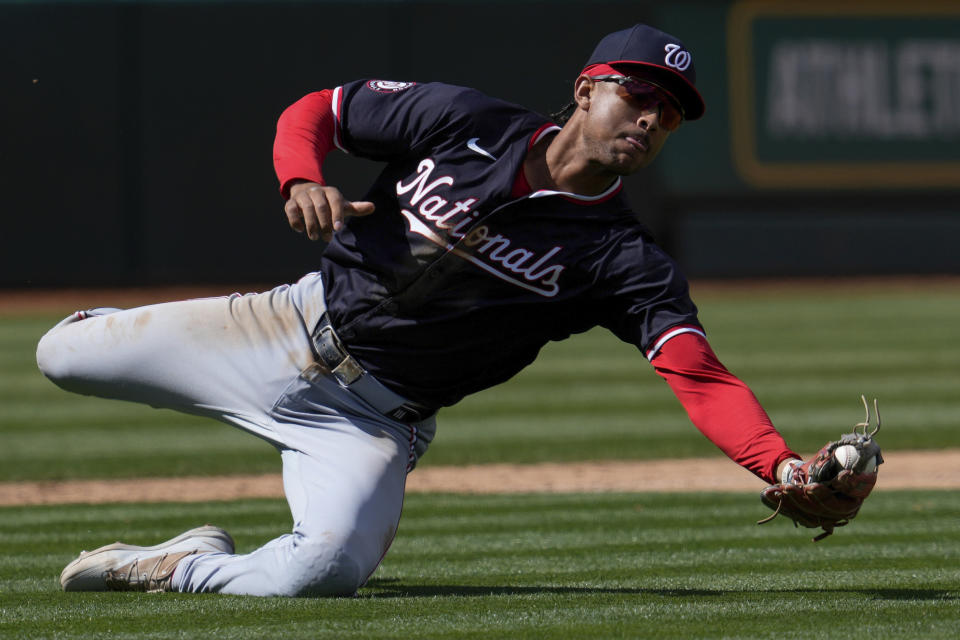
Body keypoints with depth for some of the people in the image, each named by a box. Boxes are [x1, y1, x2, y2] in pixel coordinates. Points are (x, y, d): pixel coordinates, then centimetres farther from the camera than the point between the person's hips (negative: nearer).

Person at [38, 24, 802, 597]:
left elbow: (701, 376, -27)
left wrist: (782, 465, -45)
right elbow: (313, 112, 2)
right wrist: (303, 181, -21)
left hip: (379, 420, -2)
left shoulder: (624, 262, -14)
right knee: (65, 355, 3)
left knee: (326, 571, -32)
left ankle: (184, 565, -2)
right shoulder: (465, 122, -9)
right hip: (300, 326, 2)